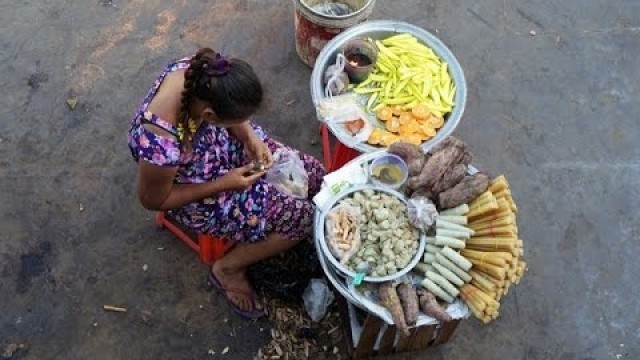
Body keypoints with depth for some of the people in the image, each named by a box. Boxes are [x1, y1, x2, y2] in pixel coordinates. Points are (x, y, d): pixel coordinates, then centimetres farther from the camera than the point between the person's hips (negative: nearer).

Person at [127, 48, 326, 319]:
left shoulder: (196, 71, -26)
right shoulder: (162, 144, -42)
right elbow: (154, 200, -22)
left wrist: (251, 138, -17)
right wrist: (223, 184, -21)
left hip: (224, 145, 6)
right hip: (201, 195, -6)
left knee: (314, 175, 5)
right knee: (302, 218, -8)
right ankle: (228, 268, 12)